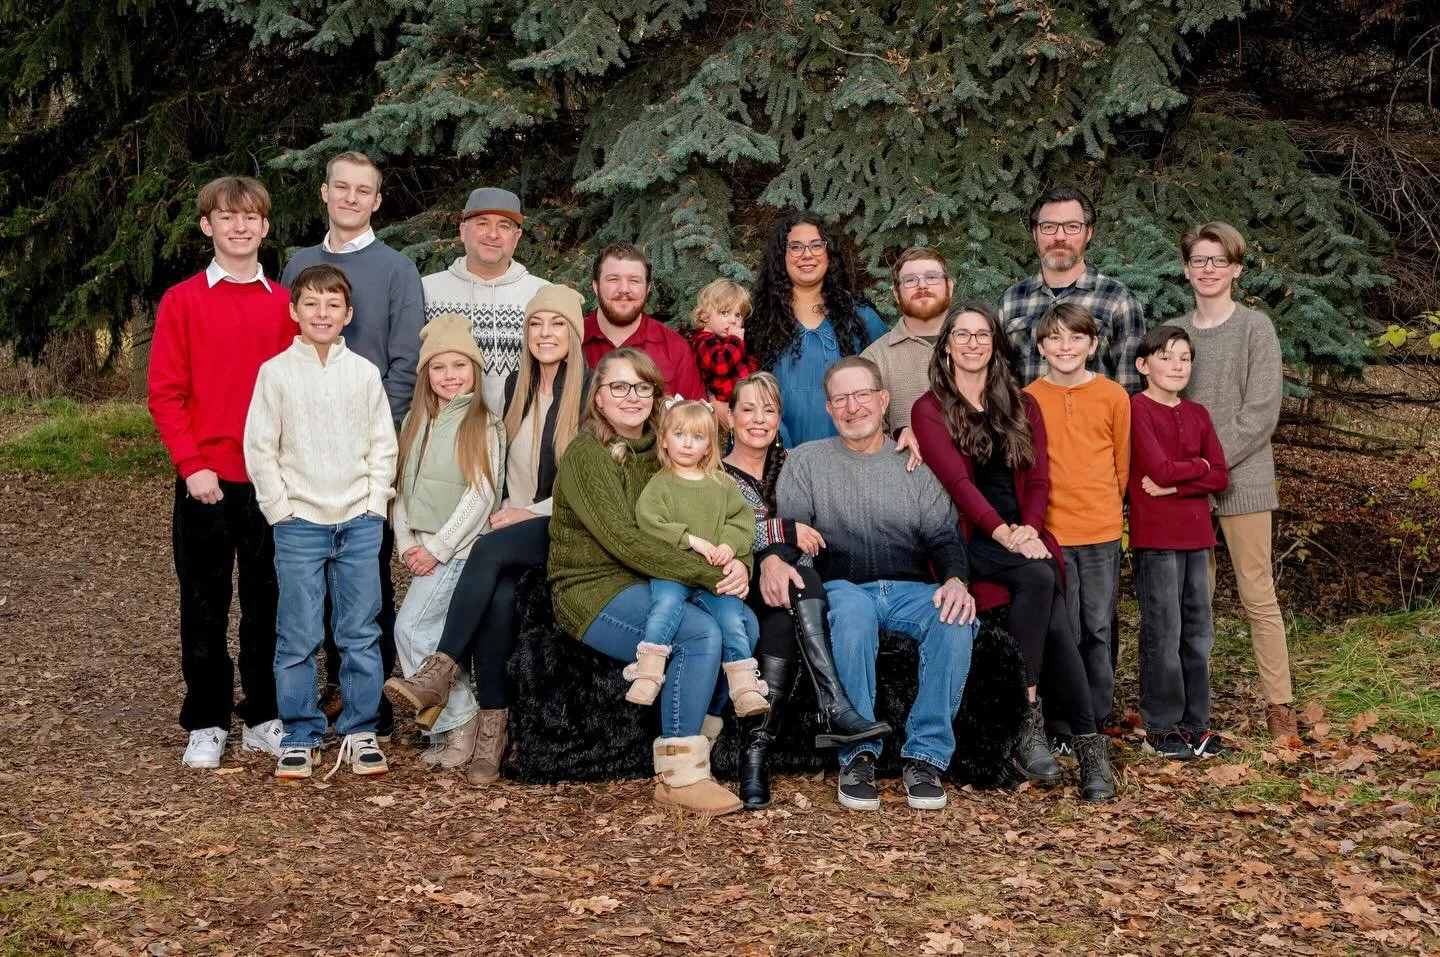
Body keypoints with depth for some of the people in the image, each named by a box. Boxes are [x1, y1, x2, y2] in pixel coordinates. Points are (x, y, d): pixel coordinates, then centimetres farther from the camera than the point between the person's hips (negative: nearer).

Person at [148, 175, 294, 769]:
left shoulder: (285, 305, 6)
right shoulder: (182, 301, 0)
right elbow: (165, 393, -3)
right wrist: (193, 465, -11)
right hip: (206, 479, -2)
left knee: (268, 598, 8)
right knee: (204, 603, 6)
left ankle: (263, 718, 19)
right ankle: (206, 724, 16)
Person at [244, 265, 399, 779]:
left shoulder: (365, 373, 6)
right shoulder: (276, 372, 0)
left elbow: (383, 445, 9)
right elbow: (259, 448, 1)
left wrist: (376, 503, 0)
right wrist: (281, 509, -4)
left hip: (360, 522, 2)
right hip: (299, 523, -2)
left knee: (361, 635, 5)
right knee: (298, 638, 1)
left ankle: (360, 732, 15)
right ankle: (300, 737, 11)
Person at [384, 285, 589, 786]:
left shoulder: (592, 392, -6)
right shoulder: (517, 385, 13)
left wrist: (530, 512, -11)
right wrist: (505, 511, 5)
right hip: (515, 523, 5)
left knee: (489, 551, -32)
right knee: (497, 594, -26)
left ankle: (439, 674, -34)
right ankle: (493, 726, -24)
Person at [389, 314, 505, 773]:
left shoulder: (483, 425, -6)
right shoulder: (417, 422, 13)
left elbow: (481, 494, -13)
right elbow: (402, 486, 12)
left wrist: (438, 548, -14)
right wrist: (406, 543, -1)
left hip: (459, 549, -6)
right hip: (424, 551, 7)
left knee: (410, 627, -14)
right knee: (434, 635, 6)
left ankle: (456, 720, -3)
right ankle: (457, 725, 14)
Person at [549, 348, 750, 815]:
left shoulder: (659, 454, 14)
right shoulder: (586, 453, -8)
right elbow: (621, 539, -19)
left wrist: (737, 564, -16)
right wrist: (709, 572, -25)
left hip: (648, 586, 7)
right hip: (594, 590, -7)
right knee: (702, 633, -28)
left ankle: (694, 747, -8)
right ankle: (679, 777, -19)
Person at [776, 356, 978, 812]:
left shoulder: (914, 463, 18)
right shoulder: (807, 460, 15)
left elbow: (942, 533, 8)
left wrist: (955, 580, -14)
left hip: (911, 590, 2)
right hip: (843, 587, -2)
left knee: (957, 617, -32)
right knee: (852, 609, -39)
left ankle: (926, 756, -26)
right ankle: (857, 756, -32)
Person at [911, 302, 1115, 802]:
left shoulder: (1022, 406, 19)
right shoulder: (931, 410, 6)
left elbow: (1039, 478, 9)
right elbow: (956, 480, -7)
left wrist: (1028, 528, -11)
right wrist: (1002, 532, -20)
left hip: (1022, 535, 4)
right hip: (968, 539, -3)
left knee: (1044, 586, -30)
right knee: (1040, 579, -31)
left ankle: (1029, 722, -26)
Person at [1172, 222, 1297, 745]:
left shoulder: (1255, 327, -2)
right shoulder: (1173, 332, 10)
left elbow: (1260, 413, -10)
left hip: (1241, 480, -4)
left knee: (1258, 595, -1)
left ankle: (1280, 705, 6)